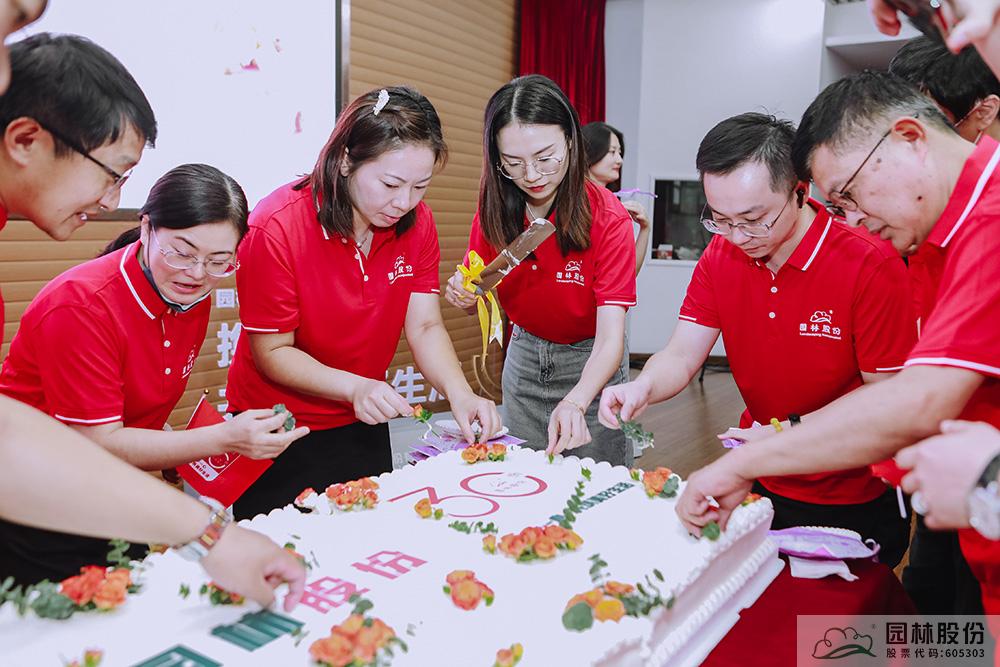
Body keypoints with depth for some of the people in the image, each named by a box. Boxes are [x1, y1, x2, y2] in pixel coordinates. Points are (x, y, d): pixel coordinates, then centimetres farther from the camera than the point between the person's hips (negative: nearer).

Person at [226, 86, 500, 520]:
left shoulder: (417, 224, -10)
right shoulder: (276, 227, -24)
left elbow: (425, 327, -9)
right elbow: (272, 353, -19)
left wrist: (460, 394, -27)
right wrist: (354, 387, -33)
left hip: (364, 427, 5)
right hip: (278, 435, -4)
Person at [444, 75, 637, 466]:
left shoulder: (607, 218, -23)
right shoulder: (494, 209, -11)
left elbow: (610, 338, -29)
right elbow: (480, 302, 1)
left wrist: (574, 403, -47)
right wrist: (464, 295, -23)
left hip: (590, 367, -3)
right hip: (523, 357, 3)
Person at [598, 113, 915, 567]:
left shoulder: (871, 266, -22)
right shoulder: (721, 256, -6)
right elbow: (681, 357, -8)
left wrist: (792, 431, -26)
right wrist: (643, 387, -29)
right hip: (760, 486, 5)